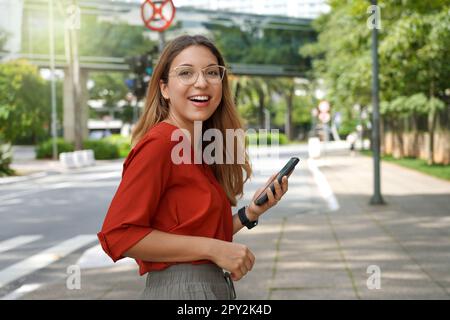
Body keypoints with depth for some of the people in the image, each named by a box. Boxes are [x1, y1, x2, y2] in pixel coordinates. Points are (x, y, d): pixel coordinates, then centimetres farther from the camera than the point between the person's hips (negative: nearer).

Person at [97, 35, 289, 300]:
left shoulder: (199, 149, 9)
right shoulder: (160, 142, -15)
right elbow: (117, 234, -20)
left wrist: (251, 212, 0)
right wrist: (213, 249, -20)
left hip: (215, 287, 8)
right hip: (179, 290, -8)